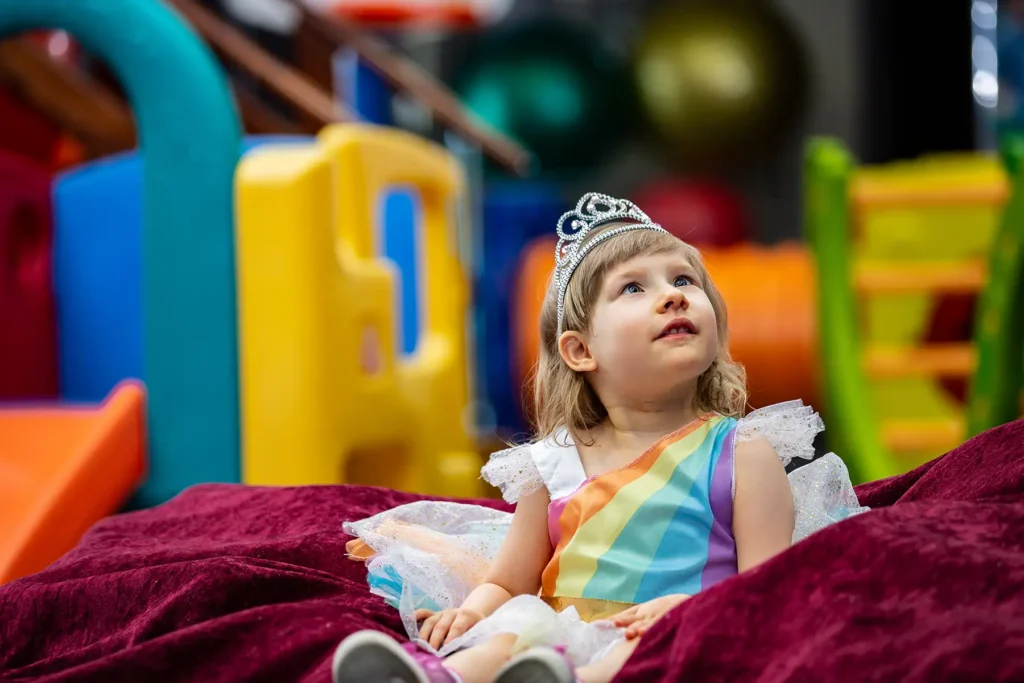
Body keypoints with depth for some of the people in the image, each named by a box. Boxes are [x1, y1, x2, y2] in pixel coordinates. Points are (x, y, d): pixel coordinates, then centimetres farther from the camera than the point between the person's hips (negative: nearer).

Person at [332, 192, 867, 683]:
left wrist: (690, 607, -23)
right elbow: (505, 583, 22)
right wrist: (472, 610, -3)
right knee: (517, 621, -28)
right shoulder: (552, 466, 15)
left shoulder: (742, 455, 6)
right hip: (565, 634, 3)